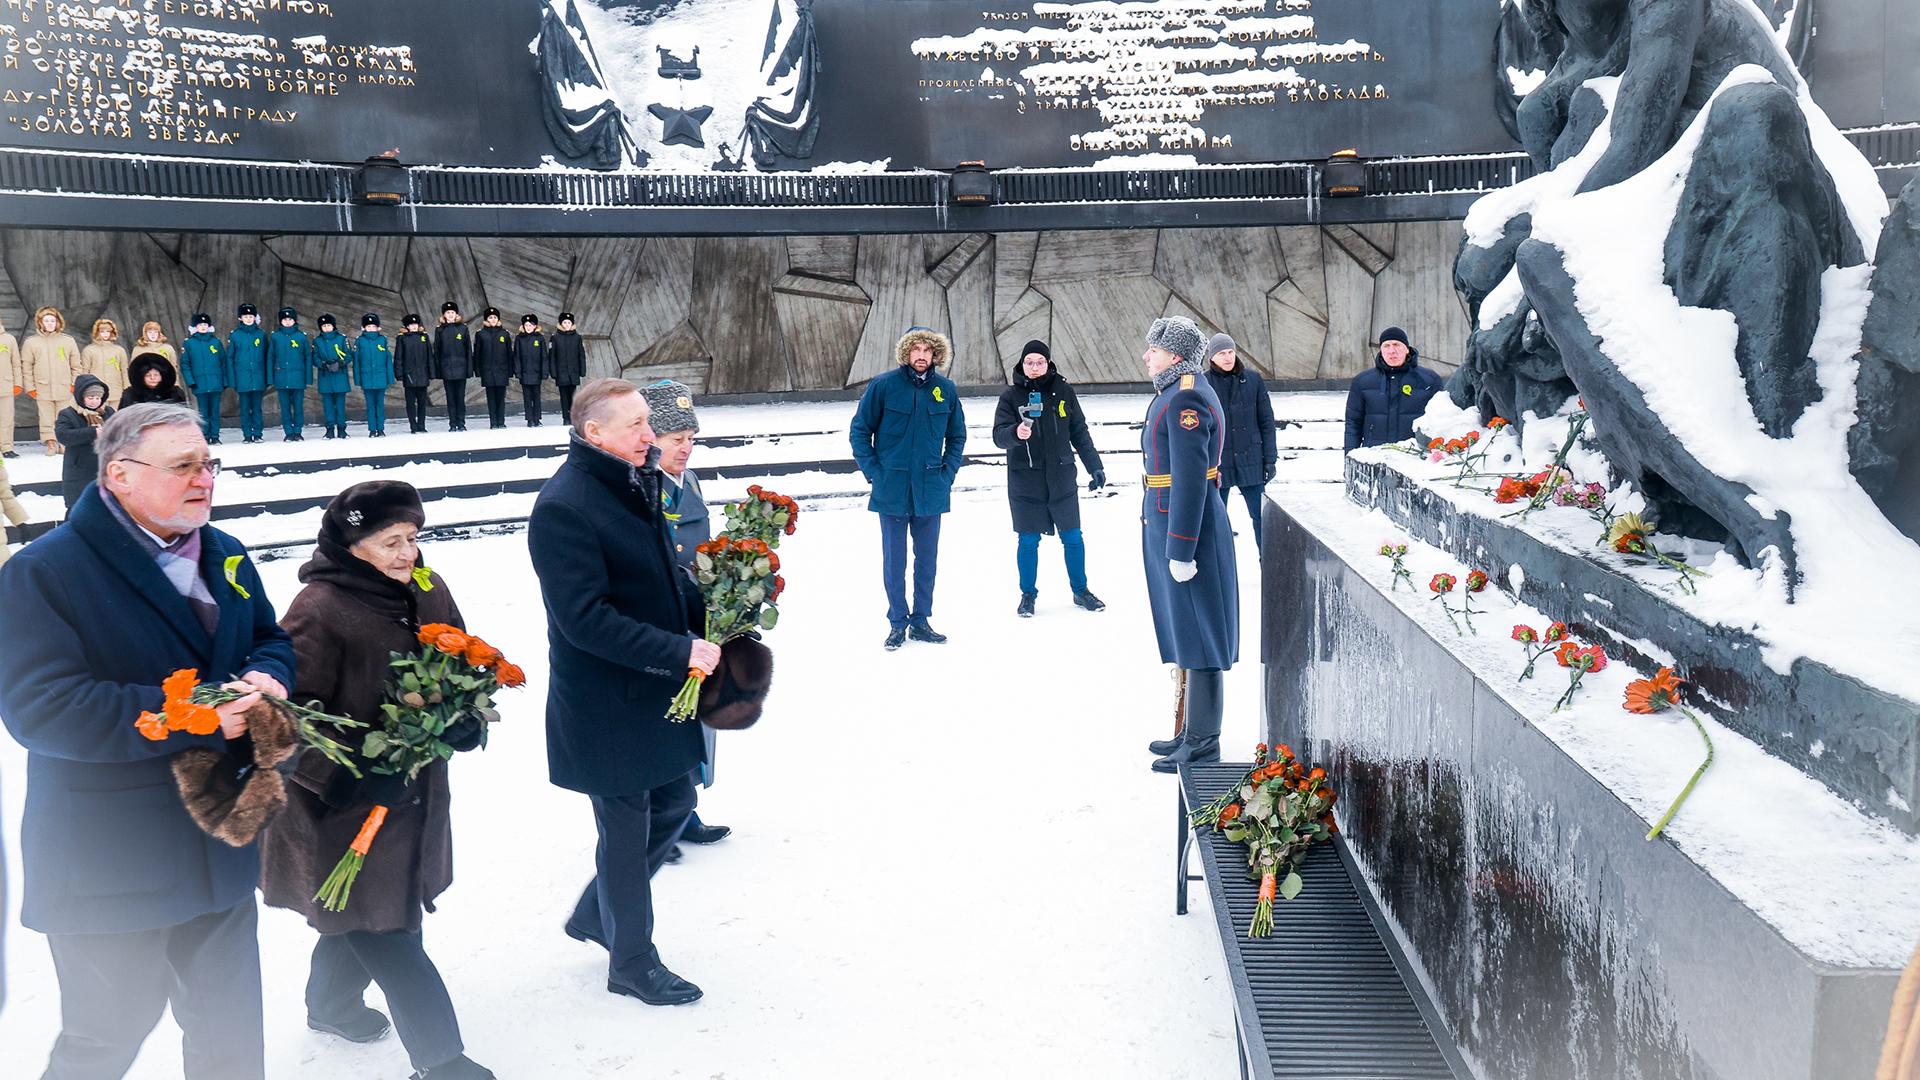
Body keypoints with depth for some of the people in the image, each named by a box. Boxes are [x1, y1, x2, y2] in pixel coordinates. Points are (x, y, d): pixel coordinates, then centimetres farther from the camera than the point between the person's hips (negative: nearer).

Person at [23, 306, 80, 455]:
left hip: (65, 389, 0)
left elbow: (76, 365, 10)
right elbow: (26, 367, 6)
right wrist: (30, 387, 0)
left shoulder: (68, 340, 7)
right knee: (47, 419, 1)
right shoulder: (31, 342, 6)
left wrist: (75, 384, 3)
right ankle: (50, 443, 6)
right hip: (43, 389, 0)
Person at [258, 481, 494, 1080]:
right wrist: (348, 778, -26)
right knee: (391, 936, -3)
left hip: (415, 796, 8)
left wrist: (465, 721, -6)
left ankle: (331, 1004, 49)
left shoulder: (428, 593, 2)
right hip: (344, 810, -8)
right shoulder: (317, 612, -20)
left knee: (366, 918, 25)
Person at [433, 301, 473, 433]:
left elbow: (469, 349, 3)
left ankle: (461, 423, 7)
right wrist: (437, 371, 0)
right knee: (450, 397, 4)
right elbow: (436, 351, 6)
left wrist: (469, 369, -2)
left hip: (460, 368, -1)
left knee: (460, 397, 1)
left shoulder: (463, 328, 4)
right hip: (446, 369, 1)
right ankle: (452, 424, 8)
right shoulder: (439, 330, 5)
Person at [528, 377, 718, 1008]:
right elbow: (586, 619, -26)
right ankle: (632, 963, 28)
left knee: (675, 801, 19)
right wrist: (679, 650, -27)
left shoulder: (638, 486, 6)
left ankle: (594, 914, 39)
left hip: (657, 689, 8)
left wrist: (709, 612, 0)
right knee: (626, 826, 7)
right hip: (607, 702, -8)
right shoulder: (563, 507, -22)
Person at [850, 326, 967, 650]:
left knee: (927, 559, 11)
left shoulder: (946, 389, 2)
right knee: (894, 561, 4)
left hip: (931, 491, 3)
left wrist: (948, 472, 2)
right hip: (892, 491, -3)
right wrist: (874, 472, -7)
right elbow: (859, 430, -1)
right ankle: (897, 623, 16)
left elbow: (957, 435, 12)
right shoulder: (883, 386, -7)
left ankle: (920, 620, 24)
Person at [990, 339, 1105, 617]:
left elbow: (1079, 432, 7)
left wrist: (1094, 466, 6)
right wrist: (1016, 432, -34)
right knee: (1028, 541, 6)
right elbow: (999, 435, -12)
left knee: (1073, 537, 10)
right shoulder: (1010, 396, -3)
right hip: (1025, 482, -1)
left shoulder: (1063, 392, 1)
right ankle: (1028, 594, 22)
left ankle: (1080, 590, 26)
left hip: (1062, 479, 1)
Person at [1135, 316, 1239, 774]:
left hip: (1185, 528, -11)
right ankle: (1195, 734, 27)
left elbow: (1190, 479, -23)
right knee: (1189, 634, 16)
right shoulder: (1176, 393, 15)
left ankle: (1203, 745, 5)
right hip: (1168, 523, 11)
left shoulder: (1185, 399, -18)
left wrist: (1180, 549, -23)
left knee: (1197, 636, -3)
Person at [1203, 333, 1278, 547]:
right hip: (1216, 463, -1)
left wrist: (1270, 458, 0)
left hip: (1250, 461, 1)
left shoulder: (1253, 380, 1)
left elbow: (1266, 422, 4)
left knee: (1261, 516, 5)